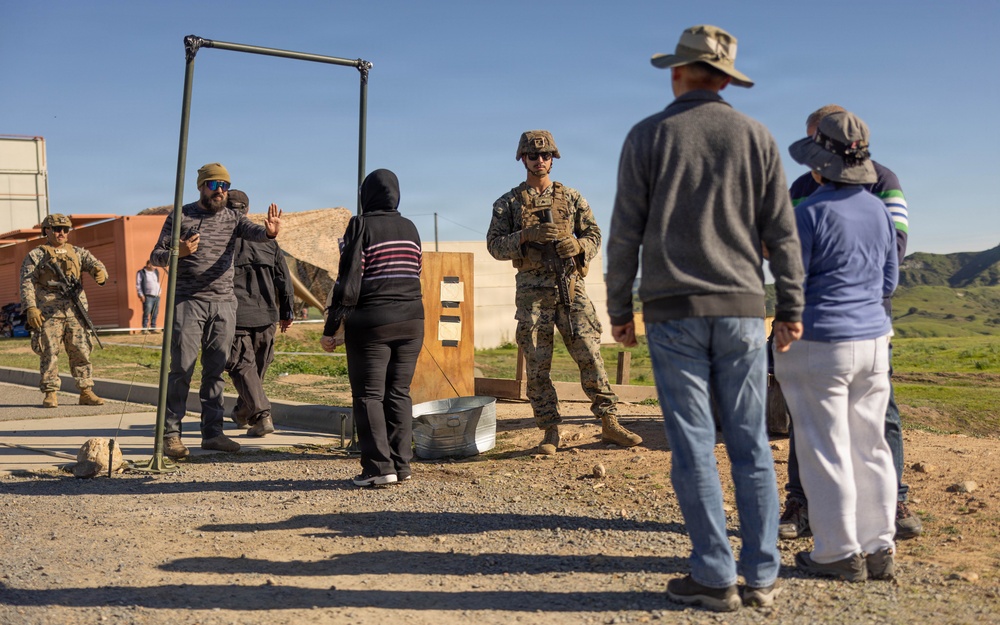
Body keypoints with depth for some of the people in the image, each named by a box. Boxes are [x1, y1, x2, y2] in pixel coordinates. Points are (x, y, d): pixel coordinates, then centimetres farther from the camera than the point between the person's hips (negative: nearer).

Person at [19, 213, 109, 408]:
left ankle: (86, 392, 6)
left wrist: (100, 272, -24)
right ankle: (50, 394, 4)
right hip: (48, 312, -3)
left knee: (81, 352, 2)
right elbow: (27, 283, 0)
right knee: (49, 353, -3)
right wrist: (30, 308, -15)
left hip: (75, 311, 3)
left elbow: (95, 264, 2)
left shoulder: (78, 253, 17)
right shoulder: (35, 255, 7)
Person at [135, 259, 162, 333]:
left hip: (157, 296, 6)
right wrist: (141, 295, -10)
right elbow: (138, 285, -1)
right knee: (147, 313, -11)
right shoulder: (141, 273, 2)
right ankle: (144, 329, -9)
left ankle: (153, 328, 10)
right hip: (148, 296, -5)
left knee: (155, 314, 3)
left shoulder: (156, 272, 18)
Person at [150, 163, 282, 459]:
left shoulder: (232, 218, 10)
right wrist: (178, 253, -18)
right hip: (188, 302, -3)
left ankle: (212, 432, 13)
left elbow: (253, 230, -12)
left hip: (224, 304, 3)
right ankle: (170, 435, -2)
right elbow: (155, 256, 4)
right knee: (181, 369, -6)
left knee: (216, 370, 7)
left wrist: (269, 231, -37)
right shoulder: (180, 216, 4)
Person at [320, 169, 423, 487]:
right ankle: (401, 464, 9)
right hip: (412, 321, 5)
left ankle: (379, 466, -5)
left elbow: (348, 279, -11)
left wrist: (330, 329, -8)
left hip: (372, 323, -5)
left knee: (368, 395, 0)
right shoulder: (409, 228, 12)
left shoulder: (361, 225, -6)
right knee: (399, 393, 10)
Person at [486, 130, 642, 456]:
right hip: (532, 290, -1)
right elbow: (495, 245, 0)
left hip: (571, 286, 1)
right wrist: (527, 235, -16)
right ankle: (550, 432, 9)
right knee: (537, 365, 0)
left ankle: (610, 423, 6)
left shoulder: (571, 197, 11)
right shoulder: (508, 203, 7)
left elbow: (594, 235, 12)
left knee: (590, 354, -2)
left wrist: (578, 245, -10)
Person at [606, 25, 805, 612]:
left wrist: (620, 309, 5)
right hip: (741, 310, 2)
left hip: (673, 311, -2)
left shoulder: (648, 136, 1)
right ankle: (763, 575, 11)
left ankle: (715, 577, 6)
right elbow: (783, 233, 5)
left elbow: (626, 232, -2)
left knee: (694, 447, 2)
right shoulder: (757, 137, 6)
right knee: (751, 444, 7)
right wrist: (791, 309, 10)